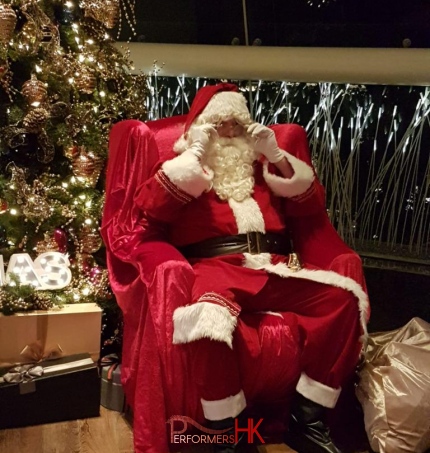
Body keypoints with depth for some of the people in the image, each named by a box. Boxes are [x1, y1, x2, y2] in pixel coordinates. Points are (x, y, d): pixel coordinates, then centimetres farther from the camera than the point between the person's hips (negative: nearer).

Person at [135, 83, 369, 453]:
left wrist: (276, 155, 12)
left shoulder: (260, 168, 27)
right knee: (209, 316, -39)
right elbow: (150, 207, -2)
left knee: (343, 298, -20)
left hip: (272, 267, 4)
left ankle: (308, 418, -10)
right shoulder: (186, 169, 17)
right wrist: (195, 154, -2)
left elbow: (313, 203, 20)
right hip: (215, 266, -4)